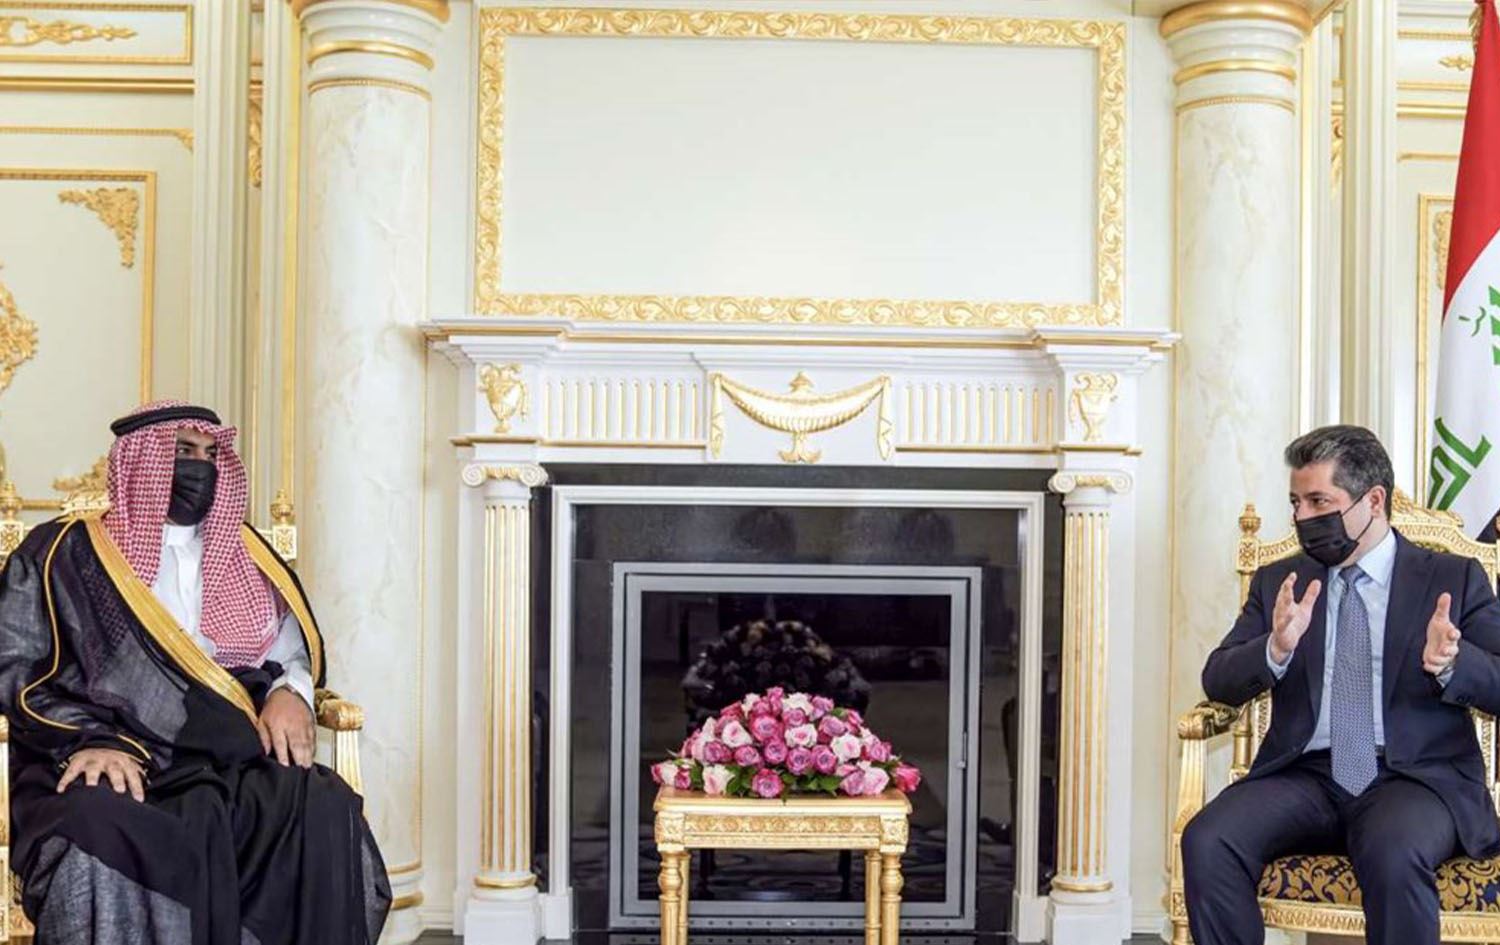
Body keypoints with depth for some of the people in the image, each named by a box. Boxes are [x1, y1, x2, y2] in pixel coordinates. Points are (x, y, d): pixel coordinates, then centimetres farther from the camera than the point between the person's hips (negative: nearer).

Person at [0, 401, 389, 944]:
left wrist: (290, 692, 1)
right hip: (96, 768, -2)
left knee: (325, 810, -30)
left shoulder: (246, 557, 24)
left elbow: (294, 645, 26)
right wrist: (88, 740, -15)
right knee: (97, 838, -39)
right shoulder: (64, 553, 11)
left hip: (229, 762, 3)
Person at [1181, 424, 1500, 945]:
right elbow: (1219, 681, 7)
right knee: (1206, 842, -26)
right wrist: (1277, 649, -14)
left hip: (1417, 776, -2)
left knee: (1394, 855, -35)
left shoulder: (1455, 579, 10)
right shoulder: (1277, 582, 16)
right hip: (1305, 776, 2)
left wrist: (1450, 663, -20)